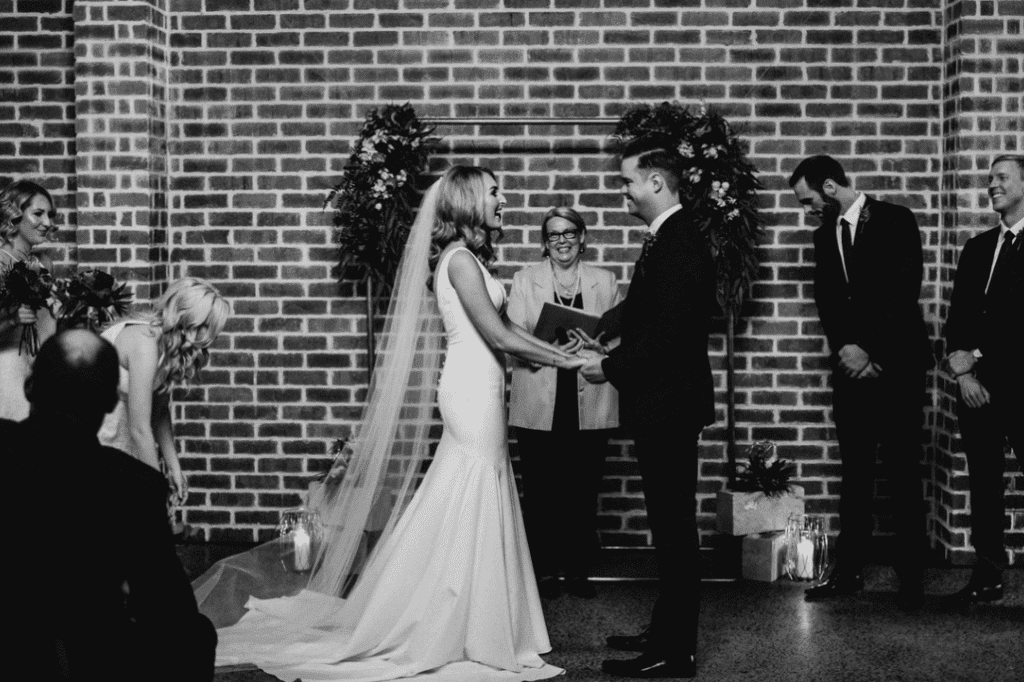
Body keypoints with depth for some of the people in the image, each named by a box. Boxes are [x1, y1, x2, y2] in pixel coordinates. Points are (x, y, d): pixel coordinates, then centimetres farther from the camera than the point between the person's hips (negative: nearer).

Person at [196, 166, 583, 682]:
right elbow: (498, 336, -18)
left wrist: (558, 349, 8)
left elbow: (502, 328, 16)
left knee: (458, 507, 13)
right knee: (473, 509, -3)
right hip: (474, 389, -9)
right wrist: (564, 360, -12)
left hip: (474, 389, 9)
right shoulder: (460, 259, -14)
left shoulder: (466, 258, 16)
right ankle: (469, 634, 5)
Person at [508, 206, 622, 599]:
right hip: (539, 405, -1)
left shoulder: (605, 282, 12)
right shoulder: (525, 280, 10)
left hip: (589, 405, 1)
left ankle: (577, 570, 12)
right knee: (540, 490, 1)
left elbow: (620, 336, 7)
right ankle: (544, 570, 12)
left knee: (584, 490, 2)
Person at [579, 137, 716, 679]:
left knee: (673, 526, -3)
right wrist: (602, 346, 8)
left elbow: (667, 333, -24)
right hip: (661, 405, 10)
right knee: (670, 525, 16)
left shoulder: (679, 244, -18)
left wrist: (610, 367, -14)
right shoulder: (669, 240, 13)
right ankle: (667, 633, 27)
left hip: (669, 406, -10)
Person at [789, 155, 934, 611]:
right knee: (855, 471, 6)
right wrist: (845, 348, -9)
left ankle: (911, 578, 1)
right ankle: (849, 570, 9)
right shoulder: (825, 235, 13)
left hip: (896, 364, -5)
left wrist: (871, 352, -12)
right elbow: (826, 300, 8)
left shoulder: (895, 221, -4)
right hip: (852, 365, 5)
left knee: (903, 472, -3)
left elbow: (905, 292, -11)